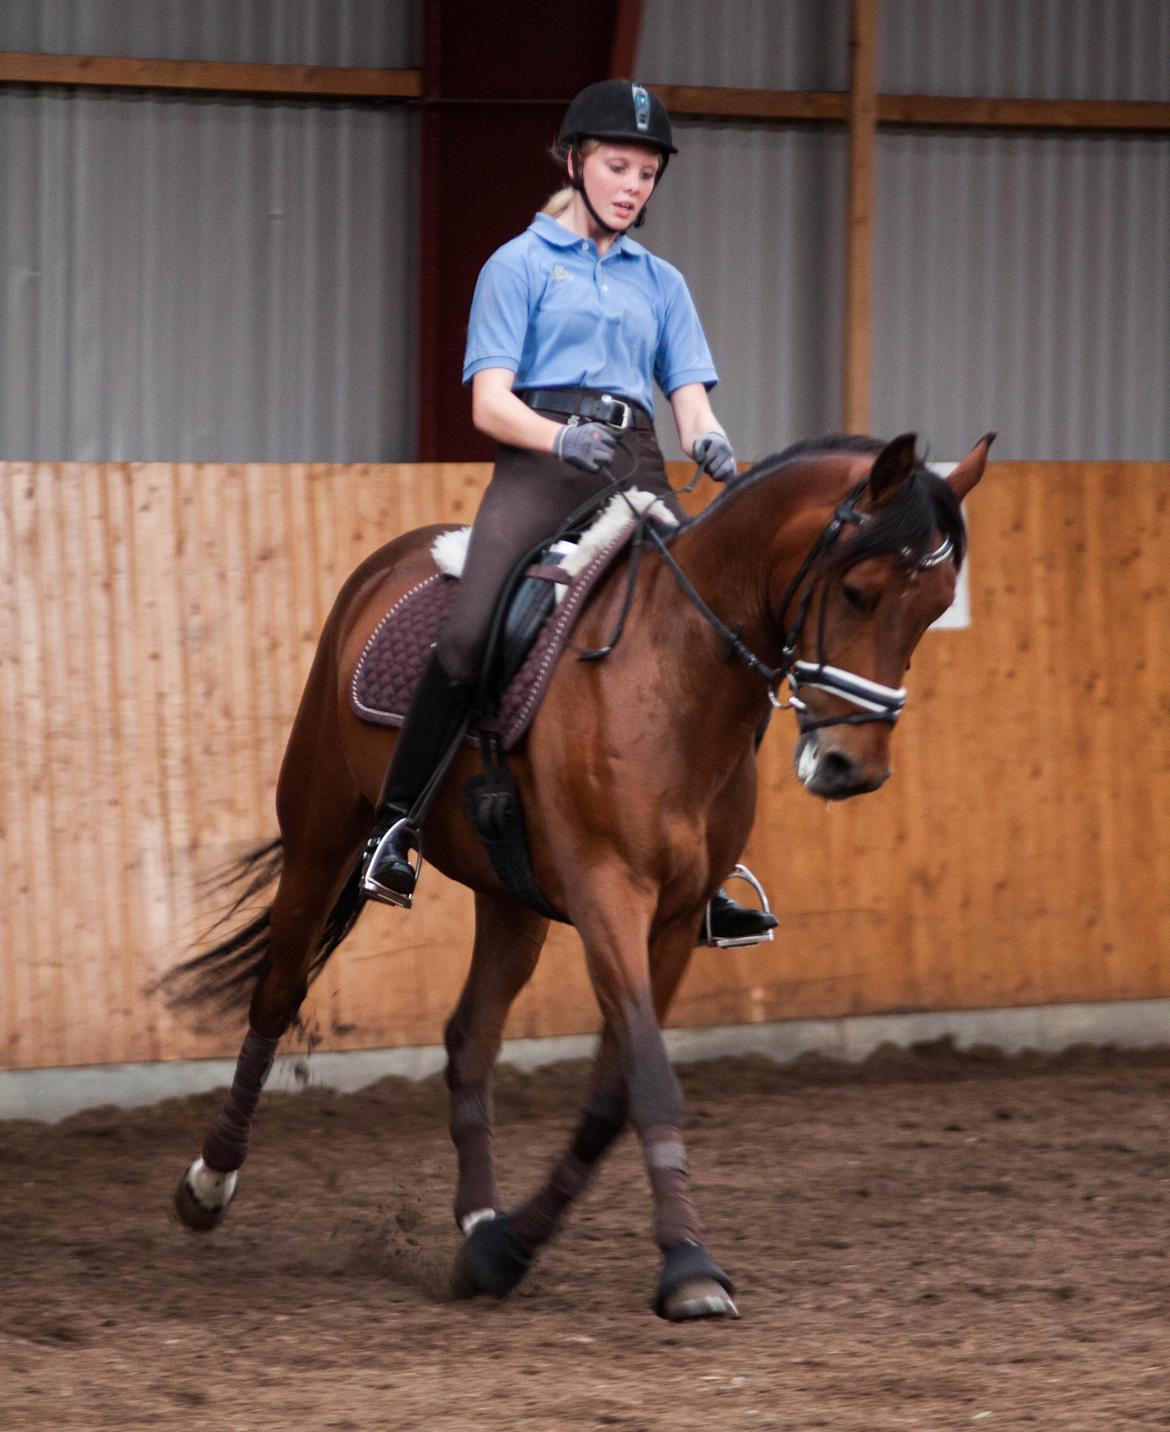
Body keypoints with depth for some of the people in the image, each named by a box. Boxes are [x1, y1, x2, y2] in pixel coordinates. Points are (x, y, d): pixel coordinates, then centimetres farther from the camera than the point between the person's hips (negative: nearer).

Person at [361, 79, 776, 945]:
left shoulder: (661, 283, 22)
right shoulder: (521, 265, 9)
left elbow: (691, 396, 13)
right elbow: (490, 402, 0)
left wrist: (710, 444, -11)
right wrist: (563, 437, -21)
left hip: (636, 472, 4)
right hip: (539, 464, -4)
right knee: (467, 639, -26)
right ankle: (397, 825, -12)